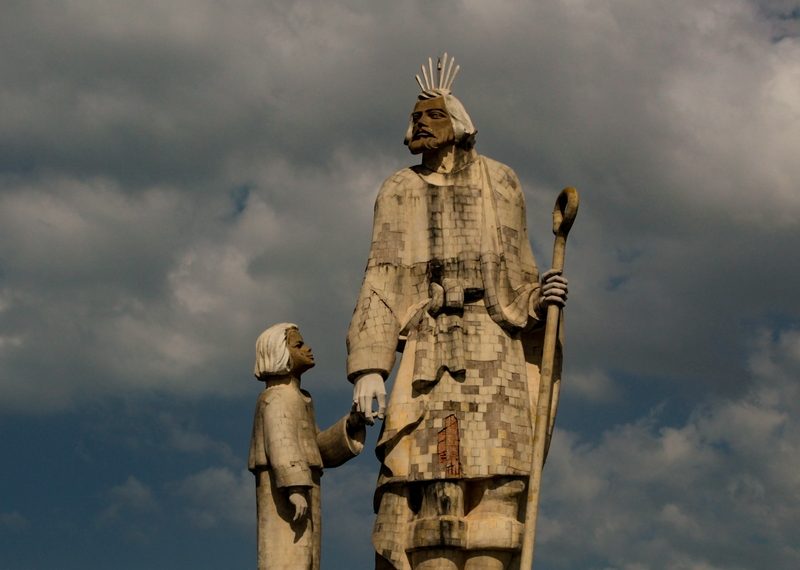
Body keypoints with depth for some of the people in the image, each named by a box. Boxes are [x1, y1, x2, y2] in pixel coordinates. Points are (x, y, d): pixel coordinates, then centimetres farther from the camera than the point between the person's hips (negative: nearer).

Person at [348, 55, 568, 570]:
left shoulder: (499, 183, 15)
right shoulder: (399, 192, 15)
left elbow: (517, 276, 18)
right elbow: (381, 284, 6)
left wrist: (538, 298, -7)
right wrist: (369, 367, -5)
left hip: (494, 350, 0)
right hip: (428, 350, 0)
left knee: (493, 480, -10)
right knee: (425, 478, -10)